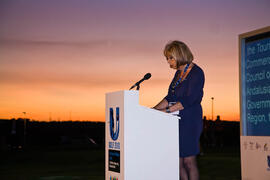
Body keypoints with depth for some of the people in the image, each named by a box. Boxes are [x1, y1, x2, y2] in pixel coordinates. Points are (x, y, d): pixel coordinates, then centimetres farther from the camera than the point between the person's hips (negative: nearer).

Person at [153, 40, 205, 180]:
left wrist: (167, 110, -20)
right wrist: (154, 110, 5)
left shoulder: (196, 72, -10)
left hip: (190, 120, -8)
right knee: (178, 161, 6)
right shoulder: (179, 73, 15)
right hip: (177, 121, 8)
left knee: (188, 160, -5)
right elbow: (170, 97, 16)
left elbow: (189, 100, -18)